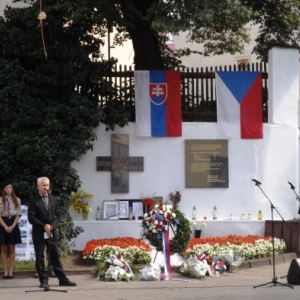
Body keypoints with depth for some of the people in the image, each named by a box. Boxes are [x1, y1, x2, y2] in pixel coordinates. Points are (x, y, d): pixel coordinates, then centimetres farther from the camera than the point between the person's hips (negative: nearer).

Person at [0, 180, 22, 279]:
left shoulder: (17, 200, 3)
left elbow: (18, 215, 2)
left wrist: (12, 226, -10)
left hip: (13, 225, 1)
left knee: (12, 249, 3)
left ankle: (11, 271, 5)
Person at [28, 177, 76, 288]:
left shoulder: (53, 199, 10)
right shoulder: (33, 200, -4)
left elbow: (58, 215, 9)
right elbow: (31, 218, -10)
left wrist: (52, 226, -8)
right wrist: (44, 226, -17)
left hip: (52, 232, 3)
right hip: (39, 233, -3)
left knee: (55, 256, 5)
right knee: (40, 257, 1)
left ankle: (62, 279, 6)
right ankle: (43, 280, 6)